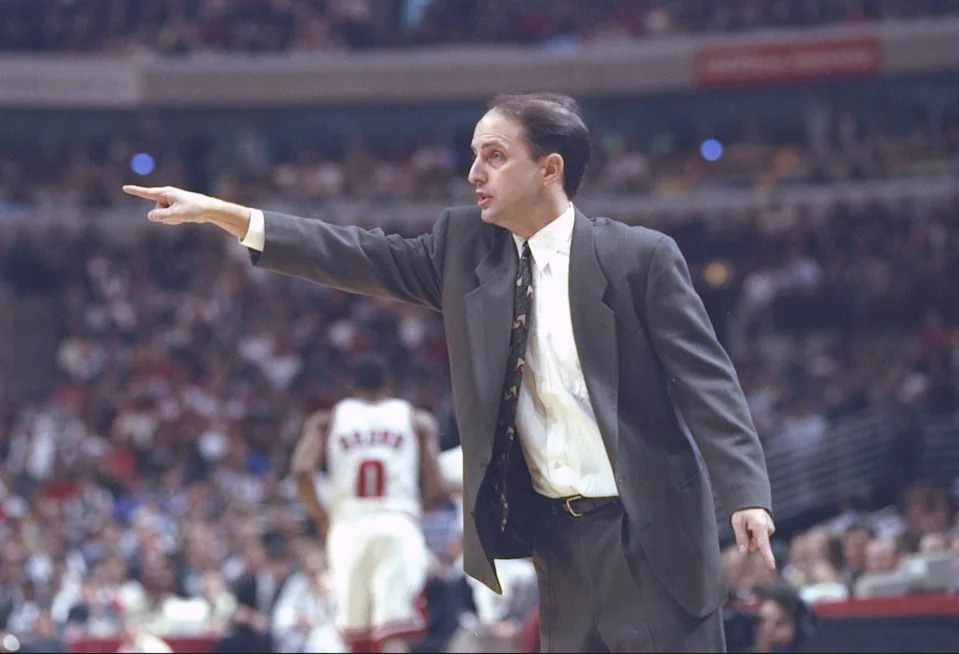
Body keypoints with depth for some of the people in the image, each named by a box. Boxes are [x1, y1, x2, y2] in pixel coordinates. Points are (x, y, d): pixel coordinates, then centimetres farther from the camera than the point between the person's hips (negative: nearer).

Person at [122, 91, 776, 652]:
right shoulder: (466, 247, 8)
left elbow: (705, 379, -10)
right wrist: (217, 212, 0)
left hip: (649, 534, -5)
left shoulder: (640, 256, -7)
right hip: (557, 533, 5)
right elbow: (364, 258, 6)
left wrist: (747, 495, -22)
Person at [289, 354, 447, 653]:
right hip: (399, 525, -1)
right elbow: (435, 487, 4)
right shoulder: (419, 421, 11)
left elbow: (301, 470, -4)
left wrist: (322, 520, 9)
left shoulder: (326, 421, 12)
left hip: (348, 527, 1)